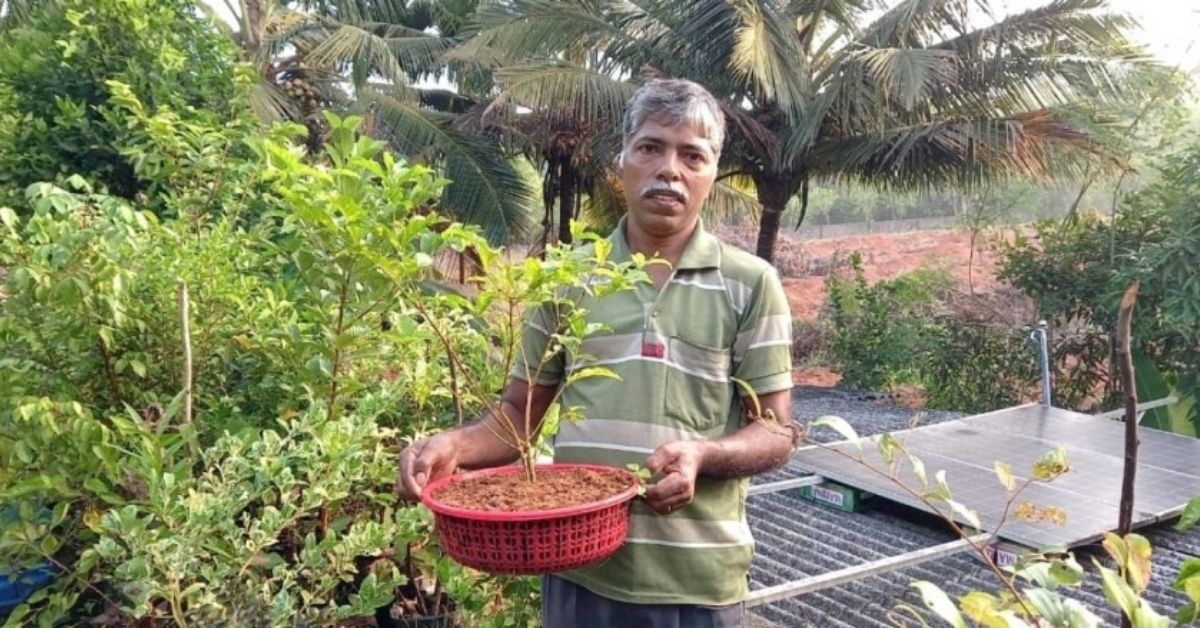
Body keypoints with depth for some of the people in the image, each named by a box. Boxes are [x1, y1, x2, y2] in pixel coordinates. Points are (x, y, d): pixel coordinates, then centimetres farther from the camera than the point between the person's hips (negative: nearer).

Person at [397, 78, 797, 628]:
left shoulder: (751, 284, -2)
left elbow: (776, 432, -2)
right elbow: (520, 413, 8)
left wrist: (702, 455, -21)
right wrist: (454, 445, -11)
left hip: (697, 580, -1)